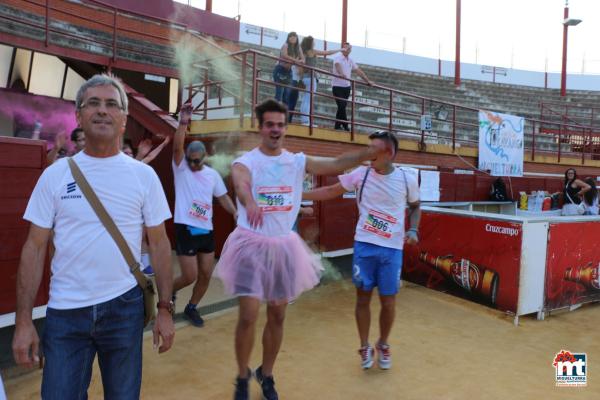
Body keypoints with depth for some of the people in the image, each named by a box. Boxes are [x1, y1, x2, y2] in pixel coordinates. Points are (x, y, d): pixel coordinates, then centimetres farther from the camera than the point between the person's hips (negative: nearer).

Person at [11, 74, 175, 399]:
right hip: (64, 312, 0)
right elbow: (35, 248, 1)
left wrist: (165, 309, -1)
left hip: (124, 307, 0)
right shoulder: (55, 174, -1)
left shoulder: (144, 175, -1)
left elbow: (159, 243, 1)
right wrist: (23, 320, -3)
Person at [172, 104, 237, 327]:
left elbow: (223, 198, 11)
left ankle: (191, 308, 29)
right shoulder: (181, 168, -4)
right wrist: (183, 124, -33)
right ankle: (169, 291, 29)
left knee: (206, 275, 8)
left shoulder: (212, 174, 6)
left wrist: (237, 214, -2)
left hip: (207, 231, 5)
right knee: (190, 276, -3)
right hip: (186, 230, -4)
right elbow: (177, 147, -21)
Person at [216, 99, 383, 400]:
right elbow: (241, 183, -30)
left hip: (284, 247, 4)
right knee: (248, 316, -6)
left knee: (277, 316, 12)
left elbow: (337, 164, -8)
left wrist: (372, 152, -22)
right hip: (251, 245, -3)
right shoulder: (245, 162, -7)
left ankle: (266, 375, 34)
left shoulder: (297, 162, 3)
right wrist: (250, 203, -53)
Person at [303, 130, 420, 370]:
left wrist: (413, 230, -4)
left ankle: (383, 345, 33)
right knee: (363, 297, 7)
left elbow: (415, 207, 13)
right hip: (364, 245, 0)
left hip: (392, 249, 0)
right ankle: (365, 347, 28)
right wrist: (299, 195, -2)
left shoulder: (407, 179, -4)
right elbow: (331, 191, 4)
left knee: (388, 301, 7)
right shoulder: (361, 174, -4)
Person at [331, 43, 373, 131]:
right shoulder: (338, 58, -8)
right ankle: (345, 125, -2)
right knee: (342, 106, -11)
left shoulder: (350, 60, 12)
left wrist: (368, 81, 9)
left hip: (347, 86, 7)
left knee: (342, 106, 10)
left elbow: (359, 71, 14)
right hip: (337, 86, -6)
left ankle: (338, 125, 19)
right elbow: (338, 66, -29)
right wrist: (341, 74, -50)